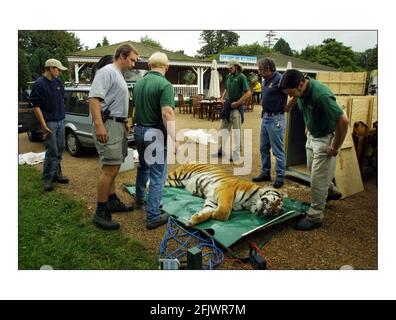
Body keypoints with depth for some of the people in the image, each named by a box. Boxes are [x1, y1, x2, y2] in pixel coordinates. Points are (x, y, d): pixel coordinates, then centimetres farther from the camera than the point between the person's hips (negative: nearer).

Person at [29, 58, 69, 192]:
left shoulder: (58, 82, 10)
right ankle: (47, 178, 7)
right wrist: (43, 125, -17)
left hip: (60, 121, 7)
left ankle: (57, 173, 25)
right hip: (49, 123, -7)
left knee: (60, 149, 12)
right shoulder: (39, 84, -11)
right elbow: (35, 106, -13)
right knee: (52, 151, -5)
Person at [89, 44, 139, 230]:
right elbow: (94, 98, -21)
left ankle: (112, 201, 25)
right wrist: (99, 125, -29)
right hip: (108, 125, -10)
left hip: (118, 125, 10)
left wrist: (124, 121, 27)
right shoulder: (107, 72, -9)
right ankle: (101, 213, -5)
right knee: (110, 169, -11)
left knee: (113, 168, 14)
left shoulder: (119, 75, 22)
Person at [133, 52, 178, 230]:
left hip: (139, 130, 8)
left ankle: (139, 198, 47)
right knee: (157, 175, 0)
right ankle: (153, 216, 4)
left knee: (143, 166, 28)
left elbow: (135, 107, 13)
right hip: (156, 133, -7)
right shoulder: (164, 85, -16)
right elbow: (167, 113, -25)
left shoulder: (139, 83, 6)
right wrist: (174, 139, -24)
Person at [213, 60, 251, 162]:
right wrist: (222, 98, 9)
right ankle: (221, 150, 23)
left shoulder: (241, 77, -11)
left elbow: (248, 93, -17)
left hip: (236, 106, -7)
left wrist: (237, 103, -18)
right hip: (228, 104, 7)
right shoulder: (229, 76, 10)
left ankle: (236, 154, 8)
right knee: (223, 127, 12)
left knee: (236, 130, -1)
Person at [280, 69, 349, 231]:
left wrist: (335, 147, -22)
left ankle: (315, 217, 12)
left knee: (318, 179, -2)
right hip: (312, 135, 9)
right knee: (312, 168, 24)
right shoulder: (302, 91, -9)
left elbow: (343, 121, -31)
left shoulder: (321, 95, -34)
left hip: (325, 139, -8)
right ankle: (331, 191, 49)